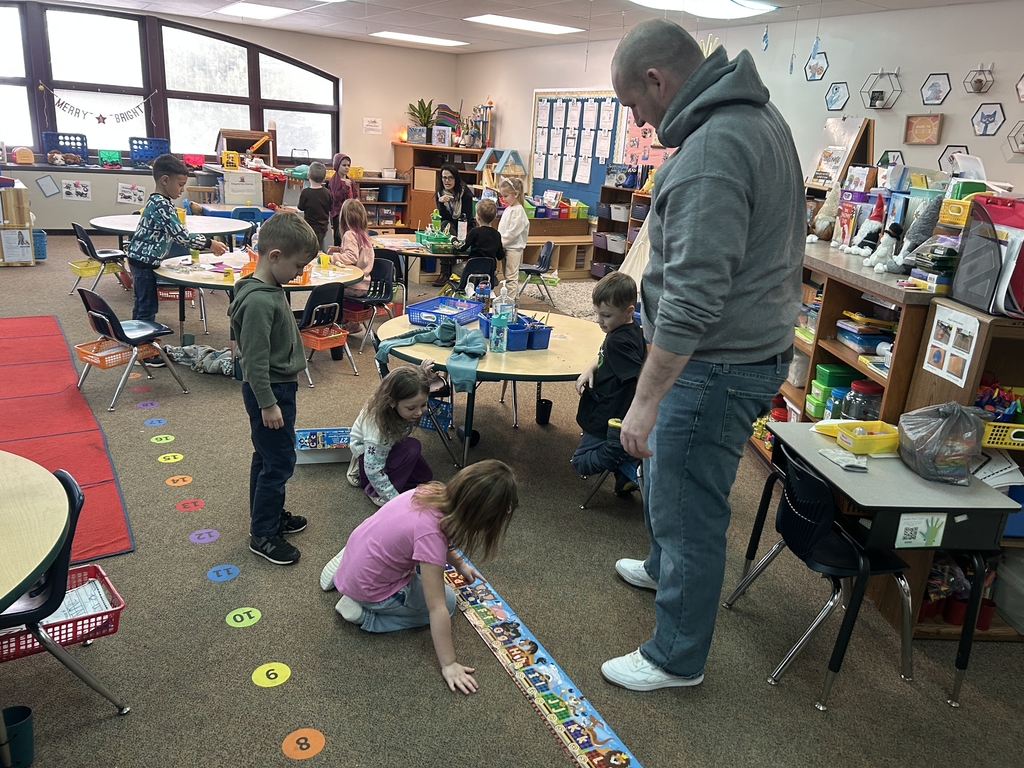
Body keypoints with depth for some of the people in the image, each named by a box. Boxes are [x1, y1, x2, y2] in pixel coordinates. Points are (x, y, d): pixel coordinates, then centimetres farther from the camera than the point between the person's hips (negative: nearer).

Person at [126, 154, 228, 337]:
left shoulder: (158, 201, 11)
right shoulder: (162, 206, -20)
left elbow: (175, 235, 16)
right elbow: (181, 235, -25)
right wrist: (209, 243, -19)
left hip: (141, 260, 10)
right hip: (145, 261, -10)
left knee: (142, 305, 18)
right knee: (148, 307, -4)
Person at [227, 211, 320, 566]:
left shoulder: (271, 289, 6)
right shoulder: (259, 301, -26)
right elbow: (255, 359, -24)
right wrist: (267, 404, -20)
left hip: (278, 386, 10)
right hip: (270, 390, -10)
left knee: (267, 457, 21)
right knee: (279, 462, 0)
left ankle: (270, 514, 36)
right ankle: (262, 534, 13)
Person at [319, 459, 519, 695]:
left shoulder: (432, 492, -16)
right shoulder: (431, 534, -36)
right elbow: (437, 609, -28)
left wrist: (459, 563, 14)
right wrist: (448, 664, -19)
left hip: (356, 549, 7)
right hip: (368, 588, -7)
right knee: (446, 601, 9)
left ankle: (343, 571, 23)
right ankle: (365, 613, 1)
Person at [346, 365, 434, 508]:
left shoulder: (405, 404, -25)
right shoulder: (377, 424, -43)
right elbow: (374, 470, -35)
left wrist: (423, 375, -15)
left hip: (389, 446, 8)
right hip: (367, 452, -7)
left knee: (425, 475, 6)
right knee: (412, 448, -31)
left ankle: (363, 472, 11)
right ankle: (376, 492, -13)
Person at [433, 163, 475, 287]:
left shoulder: (465, 193, -12)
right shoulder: (440, 193, -2)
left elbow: (466, 218, -16)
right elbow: (443, 219, -9)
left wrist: (451, 226, -30)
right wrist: (441, 203, -27)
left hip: (466, 229, -3)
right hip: (450, 226, 3)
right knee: (444, 224, -31)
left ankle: (445, 272, -27)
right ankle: (445, 272, -36)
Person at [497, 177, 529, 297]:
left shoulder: (518, 211, -16)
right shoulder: (508, 209, 13)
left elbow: (512, 232, -21)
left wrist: (500, 243, -18)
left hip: (513, 248, -10)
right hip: (506, 247, 10)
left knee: (511, 277, -5)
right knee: (507, 275, 15)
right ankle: (514, 297, 22)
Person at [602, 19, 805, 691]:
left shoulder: (710, 152, -24)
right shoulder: (761, 115, 10)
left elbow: (693, 299, -29)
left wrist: (646, 399, -24)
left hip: (716, 365, -11)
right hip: (756, 342, 11)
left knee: (688, 510, 4)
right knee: (664, 470, 28)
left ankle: (677, 658, 23)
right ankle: (663, 568, 52)